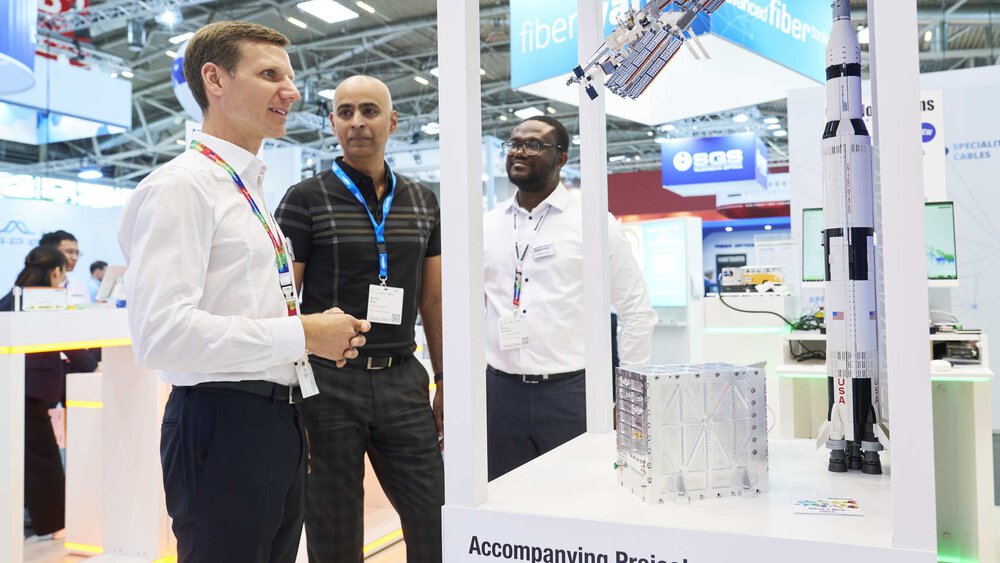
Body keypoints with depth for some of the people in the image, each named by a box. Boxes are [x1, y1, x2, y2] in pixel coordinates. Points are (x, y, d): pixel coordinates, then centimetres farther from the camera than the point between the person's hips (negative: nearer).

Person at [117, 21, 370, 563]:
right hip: (222, 423, -9)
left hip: (280, 419, 9)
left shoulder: (253, 193, 17)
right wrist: (301, 333, -18)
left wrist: (324, 335, 6)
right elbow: (161, 334, -24)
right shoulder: (180, 185, -12)